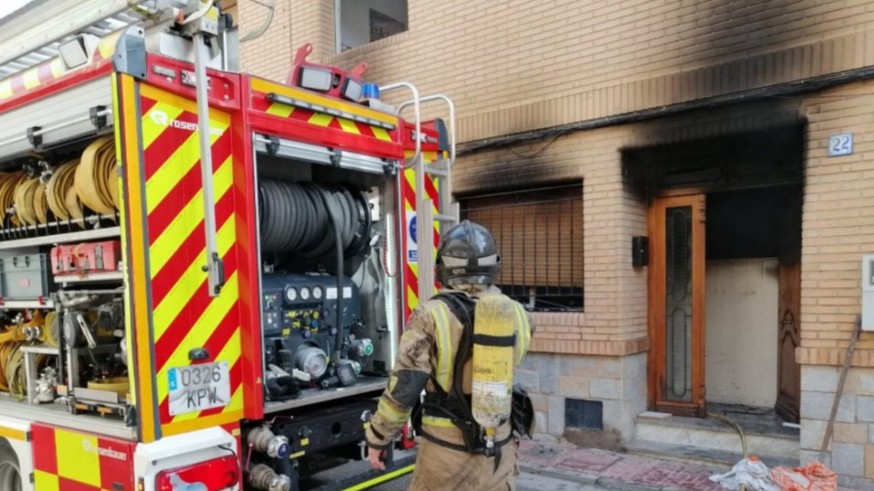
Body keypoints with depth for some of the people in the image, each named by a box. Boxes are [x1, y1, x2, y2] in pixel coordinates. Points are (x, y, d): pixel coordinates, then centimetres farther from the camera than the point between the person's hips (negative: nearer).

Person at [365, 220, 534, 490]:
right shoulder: (514, 313, -5)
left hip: (447, 447, -3)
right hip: (499, 446, 3)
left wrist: (377, 438, -3)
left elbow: (402, 388, -16)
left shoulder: (431, 315, -16)